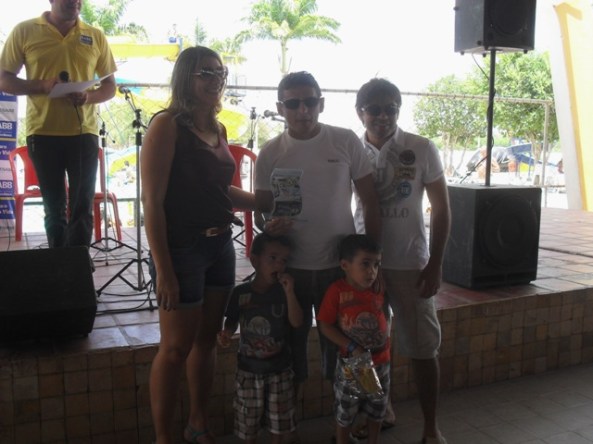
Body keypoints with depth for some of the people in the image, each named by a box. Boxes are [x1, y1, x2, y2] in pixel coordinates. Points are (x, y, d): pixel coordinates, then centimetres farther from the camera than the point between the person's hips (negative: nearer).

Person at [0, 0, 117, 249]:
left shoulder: (95, 36, 7)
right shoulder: (24, 31, 3)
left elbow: (110, 86, 11)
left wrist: (88, 97, -11)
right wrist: (42, 85, -15)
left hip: (84, 132, 1)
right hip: (42, 133, 0)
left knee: (82, 207, 0)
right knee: (54, 208, 9)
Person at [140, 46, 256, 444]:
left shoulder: (218, 128, 10)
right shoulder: (167, 125, -12)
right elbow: (152, 201, -16)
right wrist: (162, 269, -20)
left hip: (220, 245, 7)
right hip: (181, 248, -7)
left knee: (207, 339, 16)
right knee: (177, 347, 3)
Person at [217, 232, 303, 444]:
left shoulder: (283, 291, -7)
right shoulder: (240, 292, -8)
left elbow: (297, 322, -16)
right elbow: (232, 321, 4)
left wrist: (289, 292, -25)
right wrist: (227, 334, -17)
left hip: (279, 367, 1)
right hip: (249, 367, 0)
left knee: (279, 415, 14)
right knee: (249, 416, 12)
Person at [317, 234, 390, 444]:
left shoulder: (379, 286, -8)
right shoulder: (337, 291, -19)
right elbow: (325, 326, -16)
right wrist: (352, 348, -21)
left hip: (380, 362, 4)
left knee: (376, 411, 22)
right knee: (344, 414, 13)